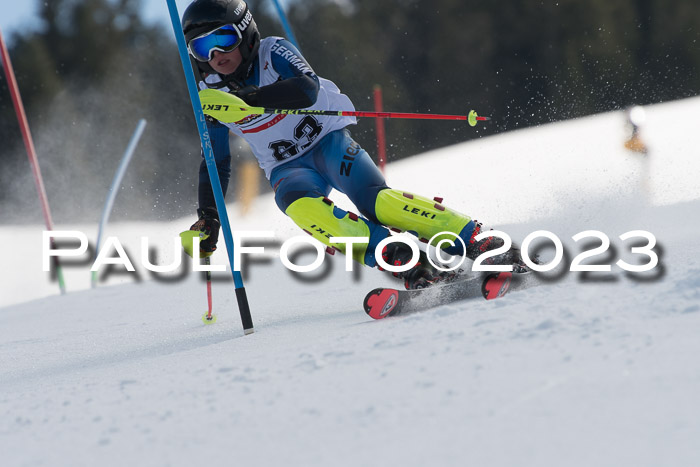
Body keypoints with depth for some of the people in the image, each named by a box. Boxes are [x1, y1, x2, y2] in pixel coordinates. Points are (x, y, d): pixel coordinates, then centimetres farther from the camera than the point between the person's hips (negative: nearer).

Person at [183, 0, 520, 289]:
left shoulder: (273, 52, -12)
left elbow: (308, 89, -32)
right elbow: (216, 164, 13)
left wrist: (247, 98, -43)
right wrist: (208, 218, 5)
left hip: (328, 139, -3)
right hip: (288, 168, 3)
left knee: (375, 201, -30)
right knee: (301, 205, -33)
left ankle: (482, 243, -28)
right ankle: (404, 263, -42)